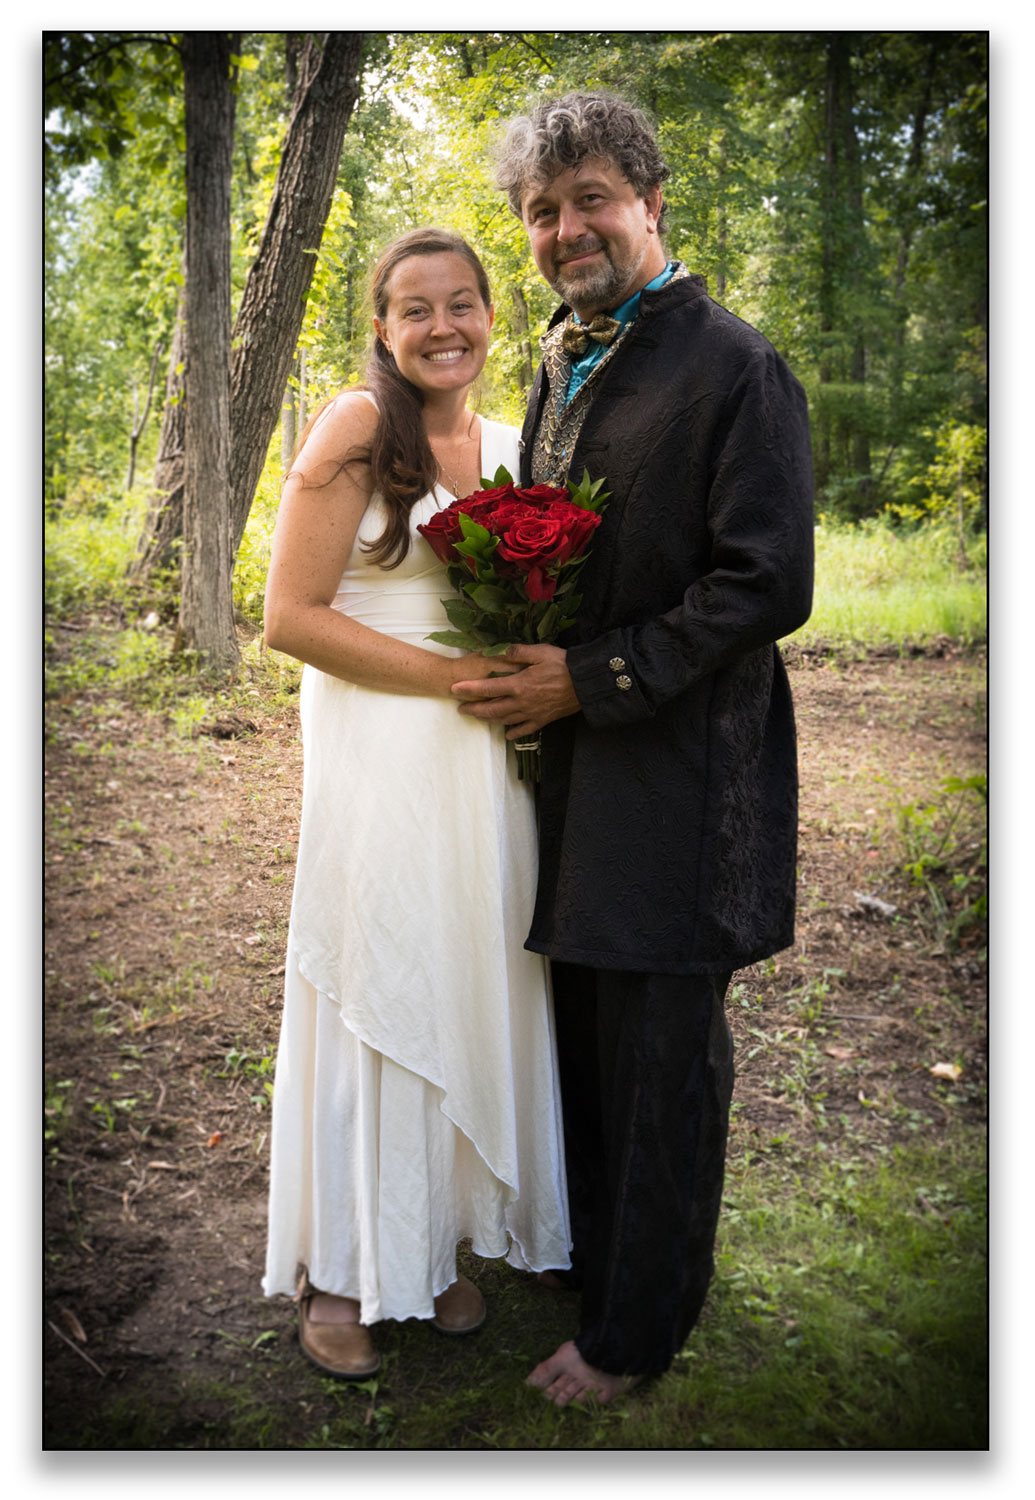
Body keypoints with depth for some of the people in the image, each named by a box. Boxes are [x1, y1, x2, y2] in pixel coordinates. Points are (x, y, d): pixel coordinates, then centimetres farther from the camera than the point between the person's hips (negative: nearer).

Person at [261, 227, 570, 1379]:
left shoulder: (508, 446, 11)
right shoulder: (356, 429, -7)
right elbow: (291, 616, -13)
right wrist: (455, 676, -18)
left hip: (488, 763, 6)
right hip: (381, 759, -6)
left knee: (474, 982, 11)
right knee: (373, 990, 3)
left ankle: (441, 1236, 32)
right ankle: (338, 1268, 23)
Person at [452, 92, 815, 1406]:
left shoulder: (731, 366, -11)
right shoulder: (560, 365, 13)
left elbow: (766, 586, -17)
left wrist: (590, 677, -17)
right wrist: (522, 661, 4)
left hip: (677, 772, -7)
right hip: (576, 762, 7)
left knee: (659, 1061, 6)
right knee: (587, 1037, 19)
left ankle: (634, 1332, 26)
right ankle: (588, 1259, 41)